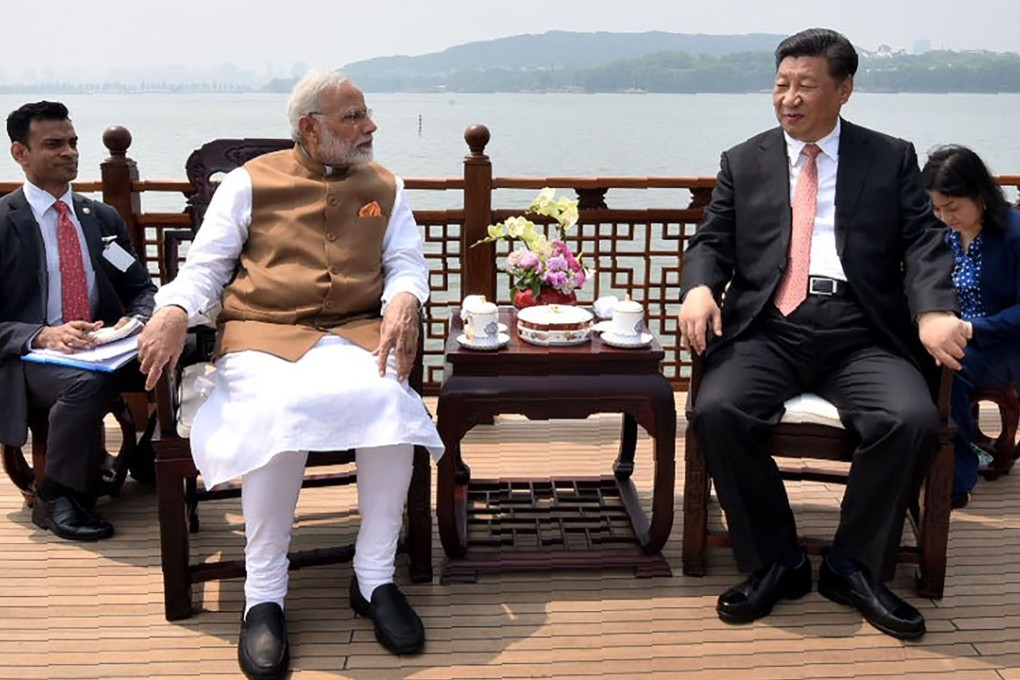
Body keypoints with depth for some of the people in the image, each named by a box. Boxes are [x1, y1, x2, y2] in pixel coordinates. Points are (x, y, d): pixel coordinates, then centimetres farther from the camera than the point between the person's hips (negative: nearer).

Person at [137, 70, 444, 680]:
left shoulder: (385, 187, 18)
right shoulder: (253, 182, 10)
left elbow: (408, 261, 13)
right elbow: (207, 263, 8)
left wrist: (404, 299, -12)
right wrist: (175, 310, -13)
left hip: (355, 332, 2)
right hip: (263, 334, -2)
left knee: (391, 400, -32)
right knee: (284, 409, -36)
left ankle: (375, 579, -16)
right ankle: (264, 596, -20)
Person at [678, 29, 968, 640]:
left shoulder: (891, 159, 15)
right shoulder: (744, 163, 18)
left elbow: (924, 242, 5)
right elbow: (712, 242, 13)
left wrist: (934, 310, -16)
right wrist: (699, 286, -11)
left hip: (861, 331, 0)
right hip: (769, 328, 1)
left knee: (913, 420, -29)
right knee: (717, 411, -28)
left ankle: (855, 567, -4)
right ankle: (775, 565, -7)